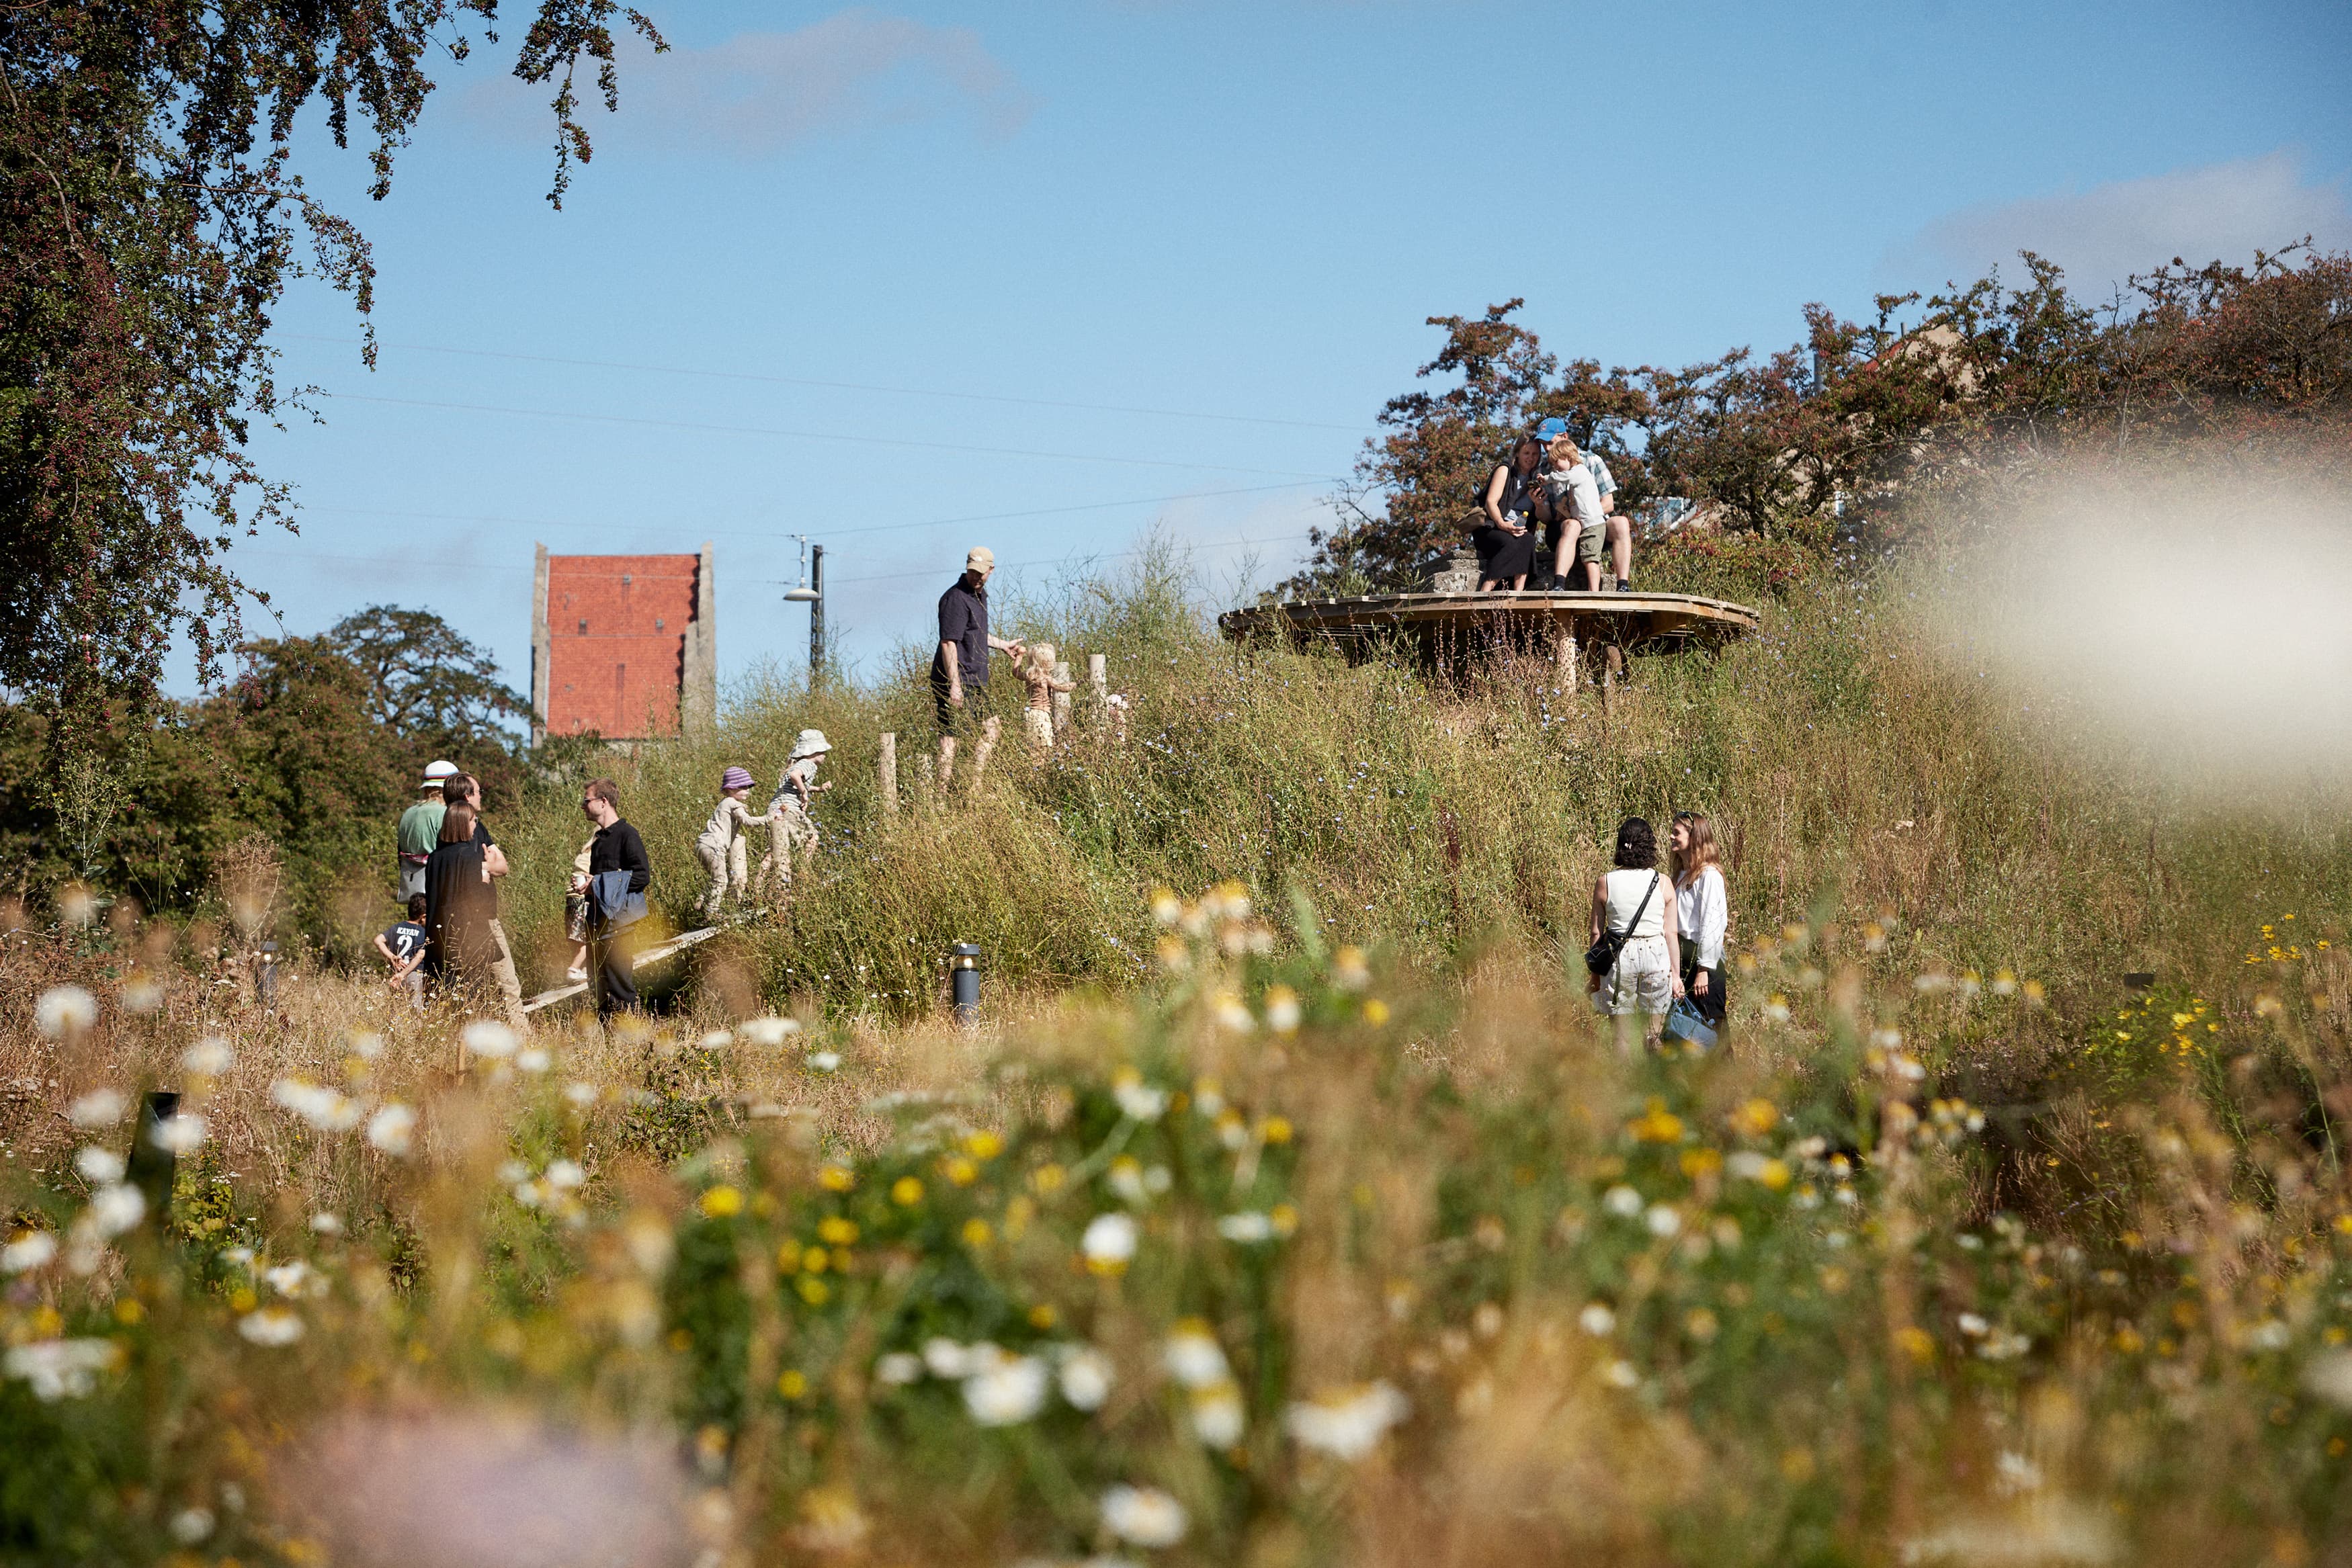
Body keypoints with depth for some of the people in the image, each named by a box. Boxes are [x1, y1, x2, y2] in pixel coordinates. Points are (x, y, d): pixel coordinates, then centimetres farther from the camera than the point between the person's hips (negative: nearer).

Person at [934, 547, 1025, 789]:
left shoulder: (980, 595, 16)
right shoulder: (956, 598, -15)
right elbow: (949, 642, -22)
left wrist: (1002, 645, 45)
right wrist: (954, 685, -27)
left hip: (975, 683, 10)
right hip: (956, 682, -10)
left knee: (989, 732, 16)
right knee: (950, 740, -10)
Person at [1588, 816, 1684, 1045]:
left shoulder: (1605, 882, -3)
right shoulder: (1662, 884, -3)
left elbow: (1597, 932, 1)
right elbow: (1671, 934, -1)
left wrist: (1595, 974, 10)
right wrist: (1676, 974, 7)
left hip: (1619, 957, 0)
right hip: (1656, 955, 0)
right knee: (1654, 1037, 8)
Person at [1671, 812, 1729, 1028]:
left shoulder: (1709, 875, -12)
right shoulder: (1681, 874, 15)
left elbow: (1711, 924, -16)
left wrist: (1704, 970, -18)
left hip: (1703, 958, -9)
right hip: (1682, 959, 9)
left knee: (1710, 1024, -5)